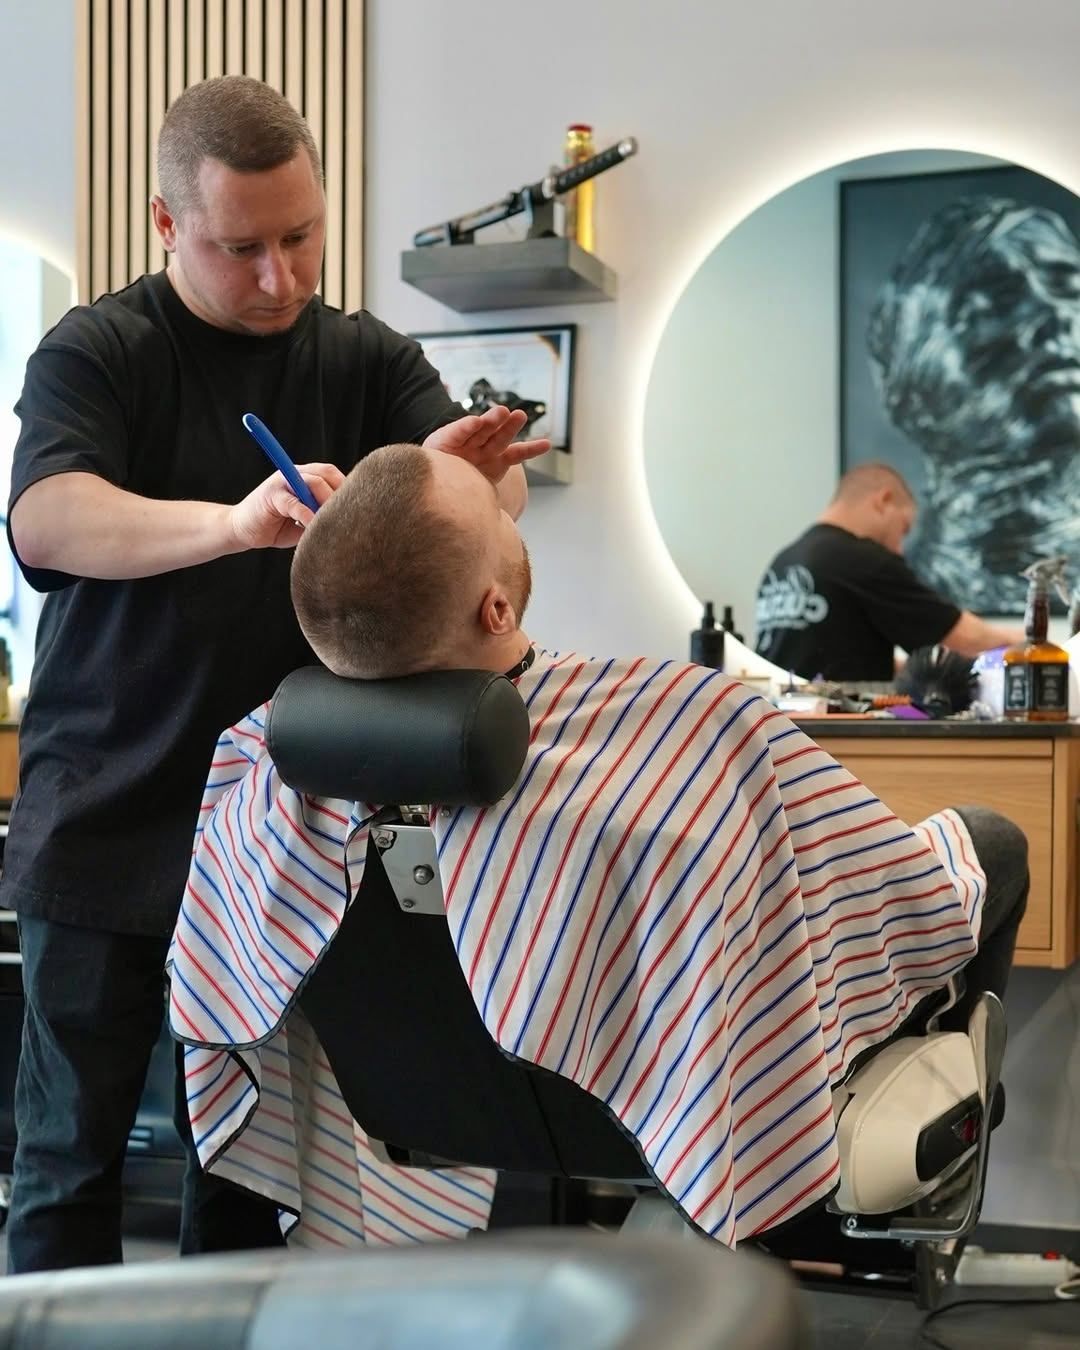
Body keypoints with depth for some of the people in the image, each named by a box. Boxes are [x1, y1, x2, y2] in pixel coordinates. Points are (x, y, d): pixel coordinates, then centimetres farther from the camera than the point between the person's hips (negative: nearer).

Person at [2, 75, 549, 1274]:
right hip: (107, 817, -2)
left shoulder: (366, 361, 4)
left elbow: (495, 489, -9)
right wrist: (233, 521, -40)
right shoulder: (96, 353, -5)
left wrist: (465, 472, -34)